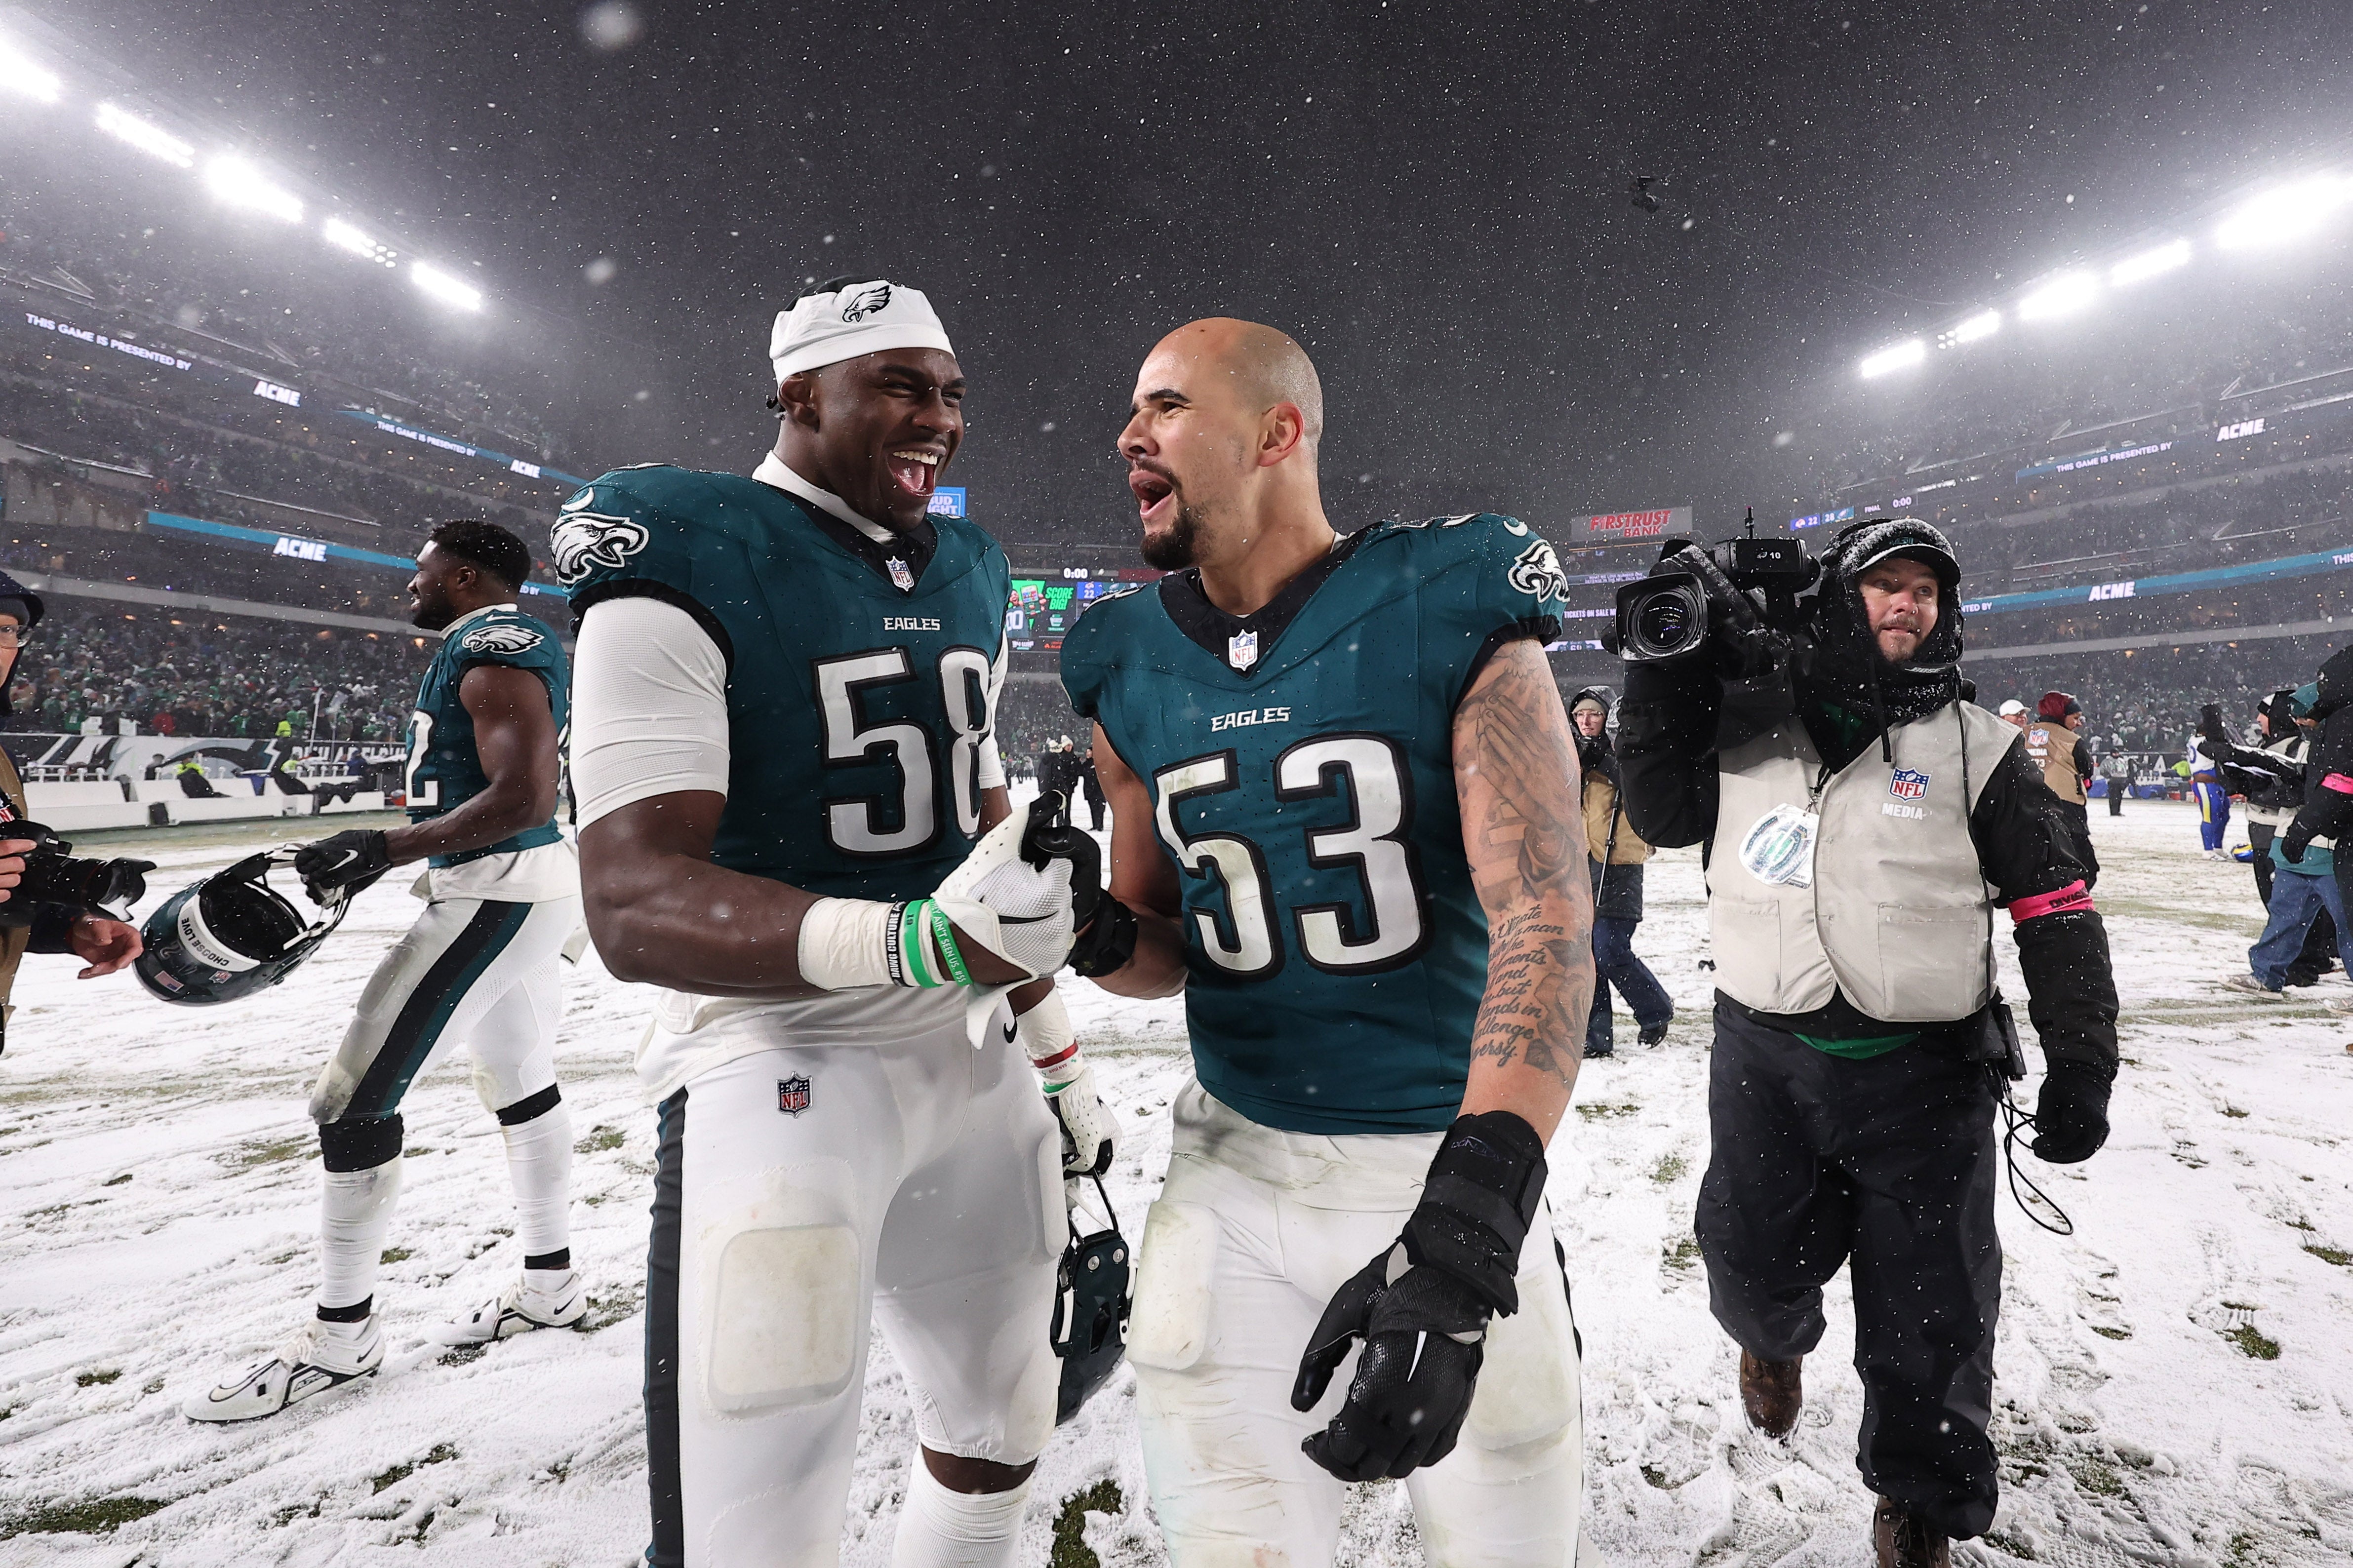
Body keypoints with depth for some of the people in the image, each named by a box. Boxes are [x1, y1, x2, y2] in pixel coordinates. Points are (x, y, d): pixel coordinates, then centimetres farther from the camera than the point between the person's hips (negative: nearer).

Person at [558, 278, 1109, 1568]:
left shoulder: (966, 578, 11)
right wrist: (915, 940, -36)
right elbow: (635, 908, -21)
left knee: (999, 1446, 21)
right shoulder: (683, 566, -12)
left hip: (975, 1059, 7)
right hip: (781, 1064, -7)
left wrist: (1056, 1050, 18)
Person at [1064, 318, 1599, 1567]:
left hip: (1446, 1168, -2)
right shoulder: (1132, 672, 2)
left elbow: (1546, 923, -21)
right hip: (1234, 1173, 3)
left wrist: (1465, 1219, -33)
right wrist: (1098, 935, -13)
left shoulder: (1453, 616, -11)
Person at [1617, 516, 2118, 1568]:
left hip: (1926, 1072, 0)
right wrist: (1664, 679, -6)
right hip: (1765, 1057, 1)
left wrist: (2080, 1066, -3)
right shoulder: (1749, 724, 5)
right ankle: (1776, 1339, 49)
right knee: (1754, 1271, 11)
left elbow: (2056, 905, 2)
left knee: (1930, 1313, 10)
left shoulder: (1977, 748, 2)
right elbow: (1662, 817, 4)